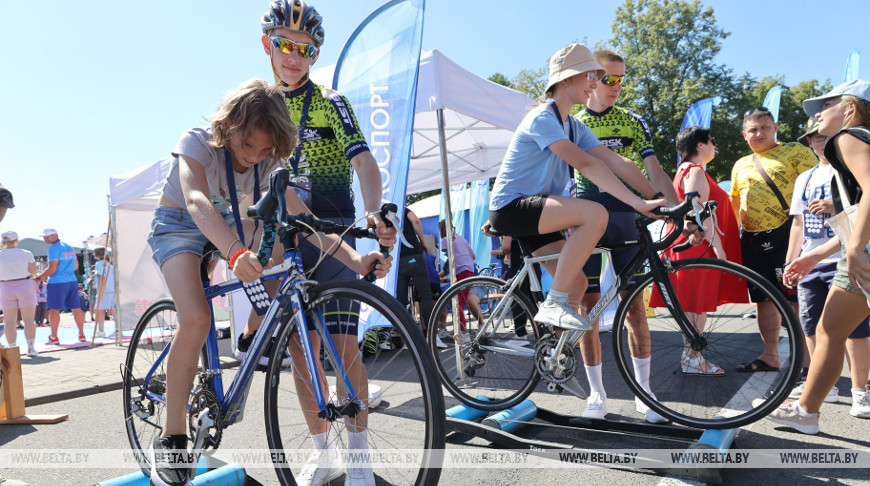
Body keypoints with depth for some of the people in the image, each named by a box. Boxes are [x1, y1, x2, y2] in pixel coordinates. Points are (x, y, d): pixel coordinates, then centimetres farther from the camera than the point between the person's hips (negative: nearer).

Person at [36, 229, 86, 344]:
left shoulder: (53, 249, -11)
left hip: (57, 282, -7)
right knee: (76, 308, 8)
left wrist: (39, 277, -4)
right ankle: (81, 335, 11)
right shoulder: (69, 247, 13)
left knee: (54, 309, -1)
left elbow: (52, 269, -16)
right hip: (72, 280, 7)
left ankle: (54, 337, 0)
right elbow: (76, 266, 19)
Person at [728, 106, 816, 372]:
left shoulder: (795, 152, 2)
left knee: (796, 300, -6)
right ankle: (770, 356, 22)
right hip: (753, 240, 6)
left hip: (787, 235, -6)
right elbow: (735, 203, 26)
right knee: (764, 300, 11)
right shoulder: (740, 166, 18)